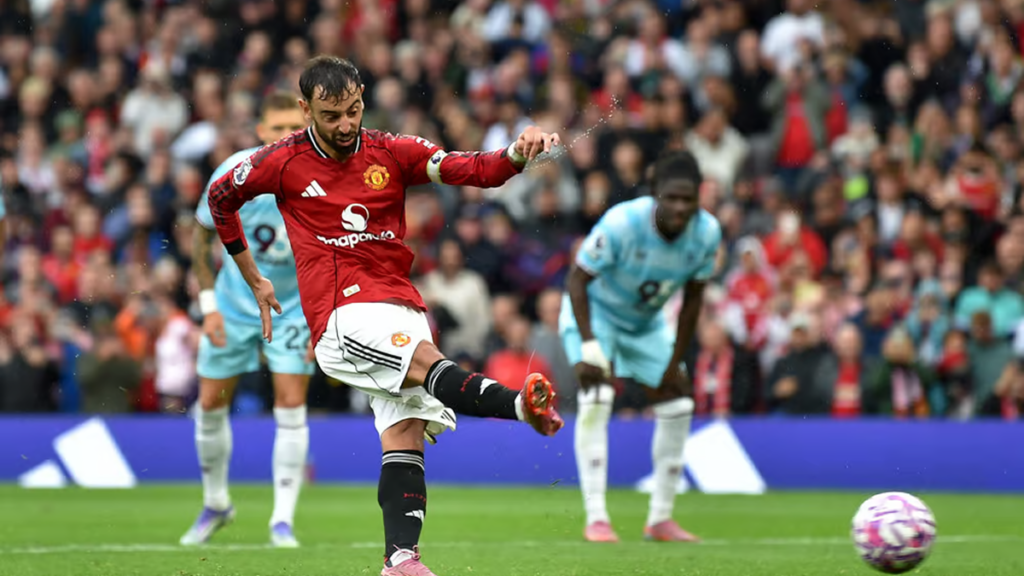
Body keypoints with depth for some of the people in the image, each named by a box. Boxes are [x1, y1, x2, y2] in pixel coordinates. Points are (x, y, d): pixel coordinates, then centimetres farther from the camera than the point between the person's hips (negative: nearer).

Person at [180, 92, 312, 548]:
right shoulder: (234, 173, -20)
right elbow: (202, 234, -4)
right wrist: (208, 303, -10)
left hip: (295, 302, -1)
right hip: (234, 302, 1)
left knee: (291, 403, -12)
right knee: (211, 403, 7)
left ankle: (283, 519, -4)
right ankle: (215, 504, 30)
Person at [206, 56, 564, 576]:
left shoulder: (391, 152, 8)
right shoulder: (283, 162, 3)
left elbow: (473, 170, -1)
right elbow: (220, 197, 20)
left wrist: (518, 154, -23)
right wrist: (254, 281, 22)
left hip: (401, 308, 5)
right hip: (341, 315, -5)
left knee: (405, 435, -9)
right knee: (428, 364, -29)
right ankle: (522, 405, -56)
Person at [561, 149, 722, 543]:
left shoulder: (706, 233, -21)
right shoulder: (621, 224, -36)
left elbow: (692, 297, -6)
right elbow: (577, 280, -26)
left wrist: (676, 361, -4)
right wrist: (588, 347, -34)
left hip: (647, 322, 6)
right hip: (595, 311, -5)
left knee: (678, 405, 1)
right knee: (596, 399, -25)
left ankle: (660, 519, 13)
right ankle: (595, 518, -24)